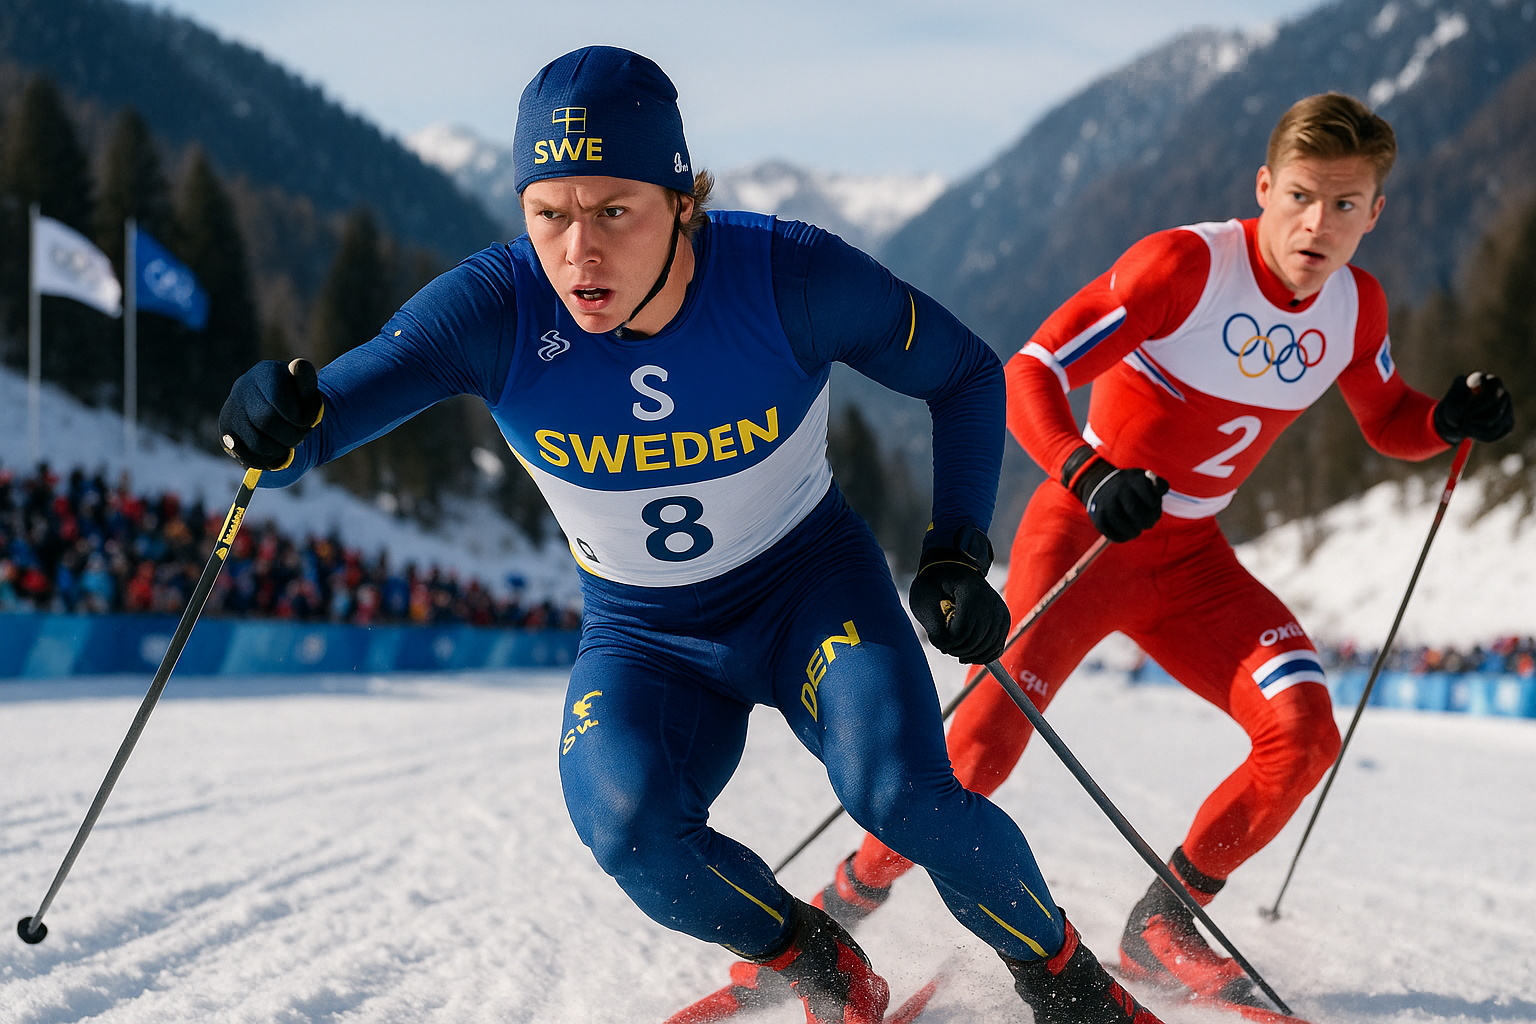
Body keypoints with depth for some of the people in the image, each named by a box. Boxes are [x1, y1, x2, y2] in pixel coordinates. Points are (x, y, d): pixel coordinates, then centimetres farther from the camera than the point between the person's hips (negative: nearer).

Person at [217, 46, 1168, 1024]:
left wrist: (959, 551, -16)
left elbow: (966, 373, -7)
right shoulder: (496, 308, -24)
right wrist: (277, 428, -50)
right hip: (643, 639, 1)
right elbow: (318, 420, -27)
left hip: (811, 587, -1)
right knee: (630, 828, -26)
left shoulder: (792, 277, -25)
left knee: (902, 795, -26)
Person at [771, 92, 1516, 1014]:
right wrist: (1090, 477, -43)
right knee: (982, 751, -16)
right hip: (1083, 530, -5)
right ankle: (841, 909, 7)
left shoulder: (1356, 306, -3)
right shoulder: (1185, 264, -21)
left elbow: (1389, 423, 16)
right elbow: (1029, 375, -25)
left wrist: (1453, 419, -7)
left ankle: (1163, 927, 4)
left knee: (1305, 734, -14)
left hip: (1192, 558, 5)